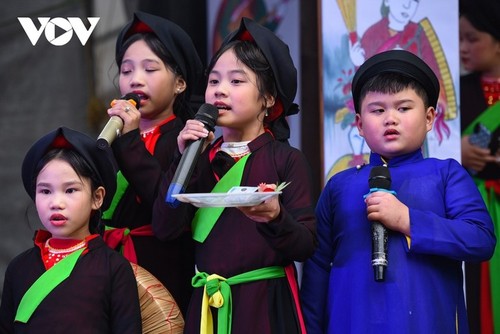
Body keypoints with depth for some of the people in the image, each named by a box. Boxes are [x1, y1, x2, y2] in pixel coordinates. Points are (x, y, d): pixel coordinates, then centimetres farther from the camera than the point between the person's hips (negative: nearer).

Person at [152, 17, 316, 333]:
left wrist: (275, 218, -27)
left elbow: (306, 244, -9)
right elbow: (165, 228, -3)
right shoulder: (202, 157, 9)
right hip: (208, 302, 4)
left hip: (266, 303, -4)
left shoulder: (287, 159, -4)